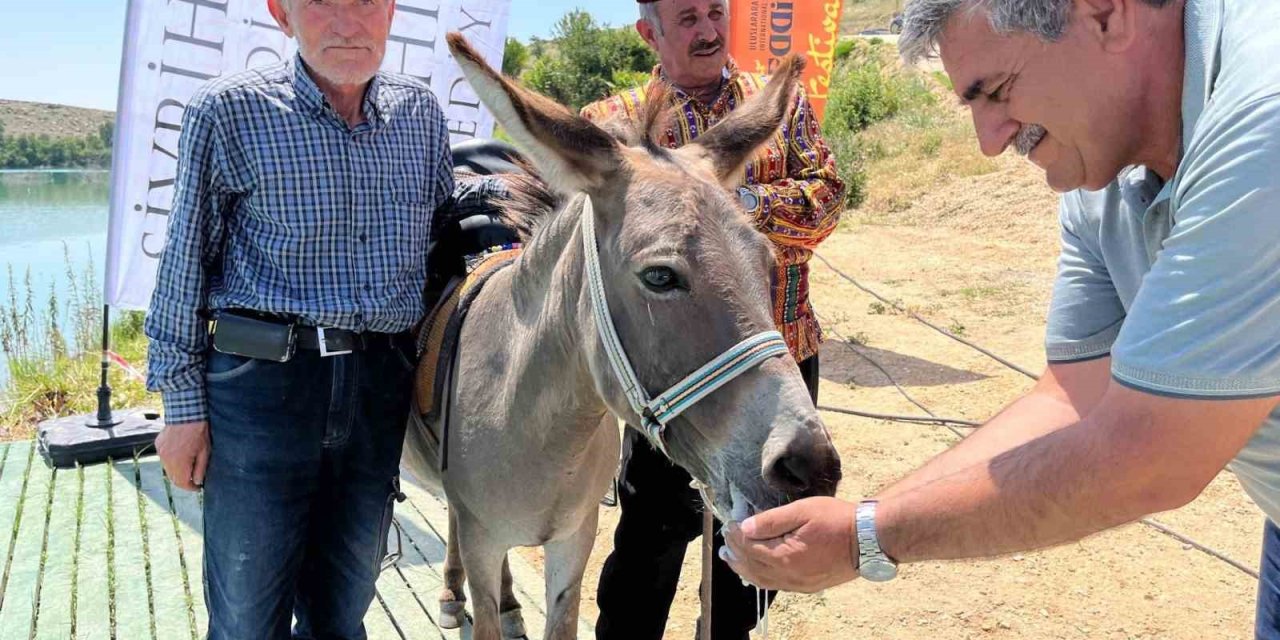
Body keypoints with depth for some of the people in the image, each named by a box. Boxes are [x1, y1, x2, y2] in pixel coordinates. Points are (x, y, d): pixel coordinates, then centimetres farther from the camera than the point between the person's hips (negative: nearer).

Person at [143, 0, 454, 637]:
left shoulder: (421, 112, 5)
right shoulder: (226, 111, -6)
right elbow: (184, 264, -2)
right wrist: (182, 404, -2)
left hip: (383, 386, 4)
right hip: (262, 383, -3)